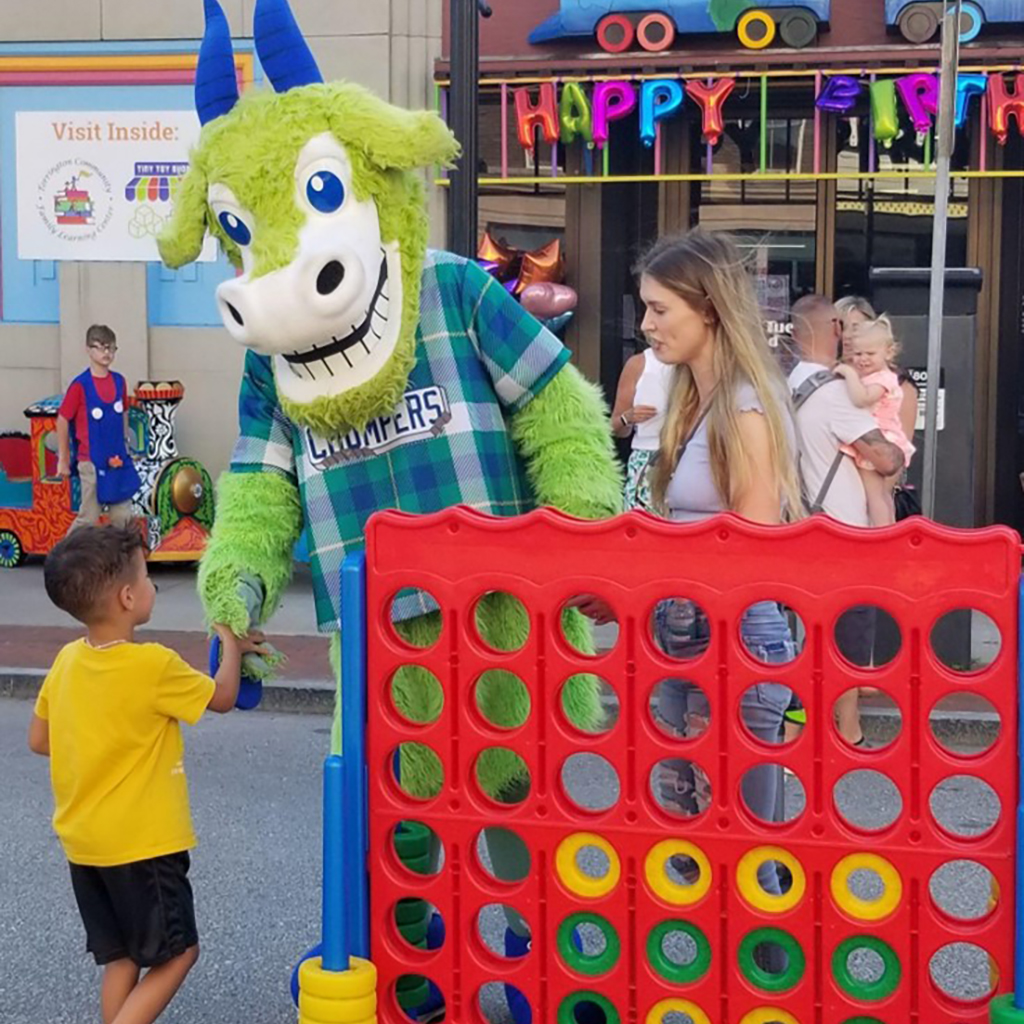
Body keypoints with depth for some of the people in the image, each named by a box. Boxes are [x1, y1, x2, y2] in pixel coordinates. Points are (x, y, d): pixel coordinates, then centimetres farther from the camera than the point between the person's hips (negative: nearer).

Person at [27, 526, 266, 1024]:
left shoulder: (66, 660, 0)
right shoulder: (153, 665, -20)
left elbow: (38, 739, 9)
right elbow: (222, 697, -4)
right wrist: (232, 642, 12)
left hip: (83, 842, 7)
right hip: (143, 843, -7)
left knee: (120, 956, 17)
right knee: (177, 952, 5)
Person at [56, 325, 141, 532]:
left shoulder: (119, 381, 2)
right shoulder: (80, 385, -13)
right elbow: (62, 421, -7)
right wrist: (63, 460, -3)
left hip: (118, 460, 5)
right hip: (91, 461, -5)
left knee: (123, 517, 9)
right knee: (88, 518, 1)